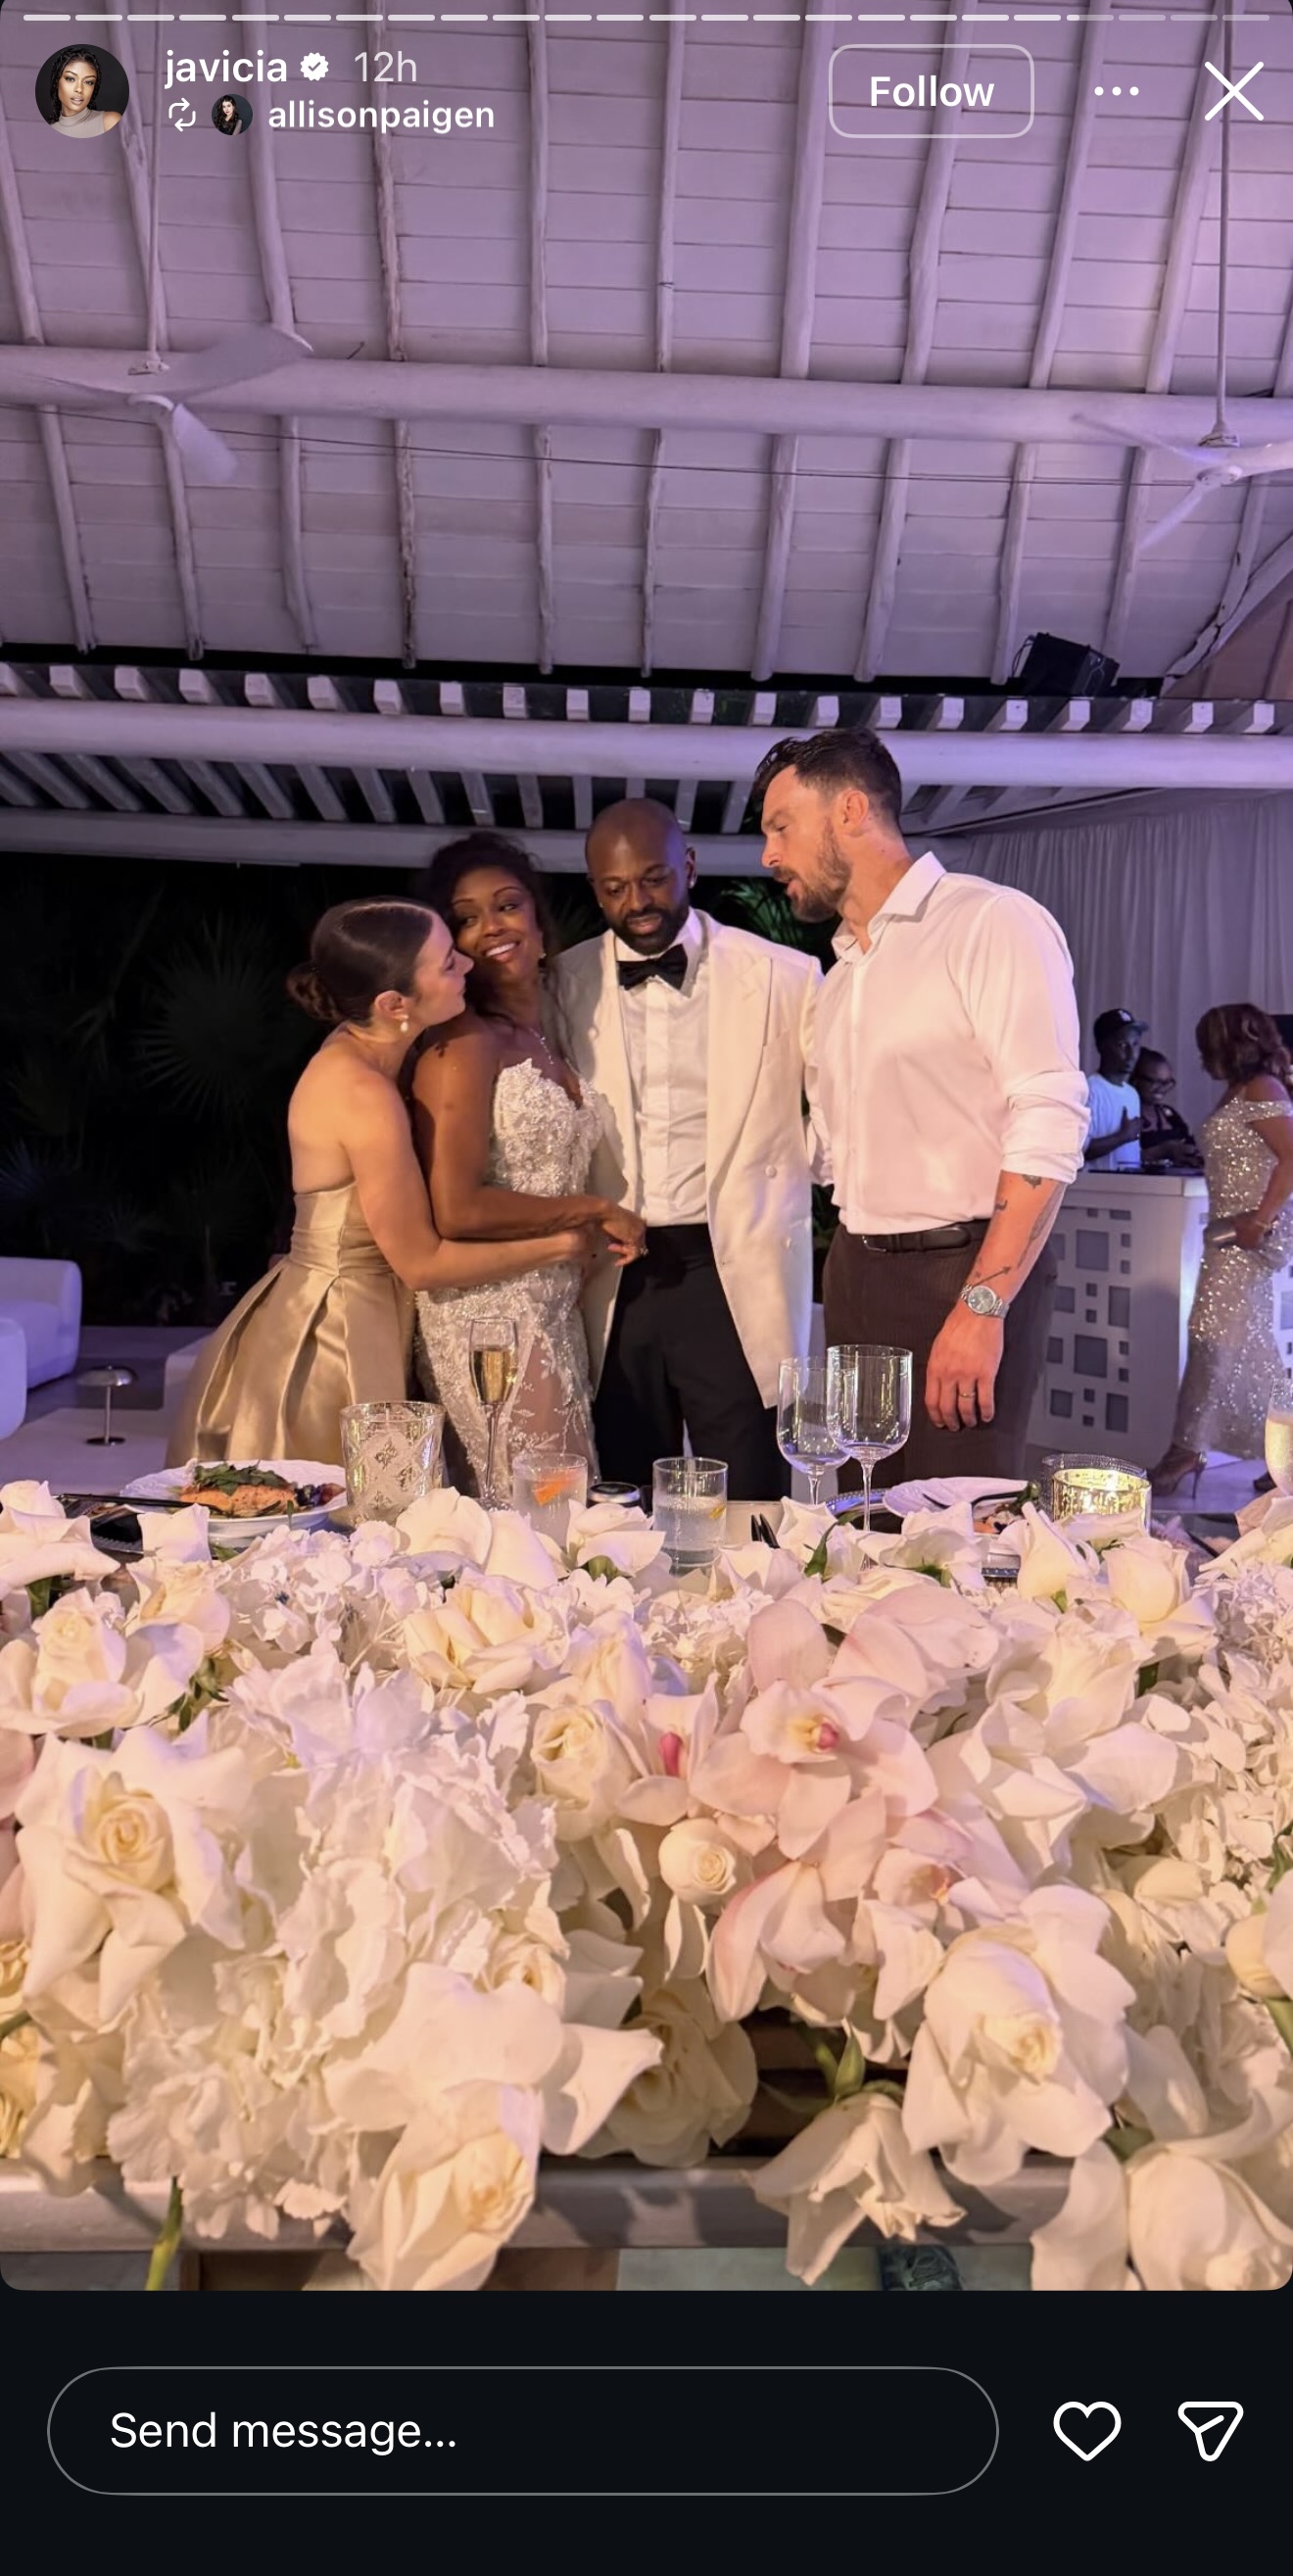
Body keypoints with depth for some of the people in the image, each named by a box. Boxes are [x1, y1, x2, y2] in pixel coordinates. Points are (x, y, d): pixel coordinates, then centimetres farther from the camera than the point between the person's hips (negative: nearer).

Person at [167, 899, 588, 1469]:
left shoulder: (354, 1054, 2)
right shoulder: (363, 1095, -24)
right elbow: (422, 1263, -17)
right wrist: (557, 1245, -7)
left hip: (339, 1323, 9)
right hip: (329, 1342, -9)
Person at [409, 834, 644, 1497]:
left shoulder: (544, 1037, 13)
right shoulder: (463, 1044, -12)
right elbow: (456, 1210, -20)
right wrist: (595, 1210, -12)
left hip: (554, 1312, 8)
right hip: (487, 1314, -8)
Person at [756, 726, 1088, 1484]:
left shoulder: (991, 922, -8)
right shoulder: (844, 971, 18)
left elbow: (1050, 1125, -17)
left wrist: (982, 1305, -22)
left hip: (968, 1271, -7)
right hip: (856, 1273, 7)